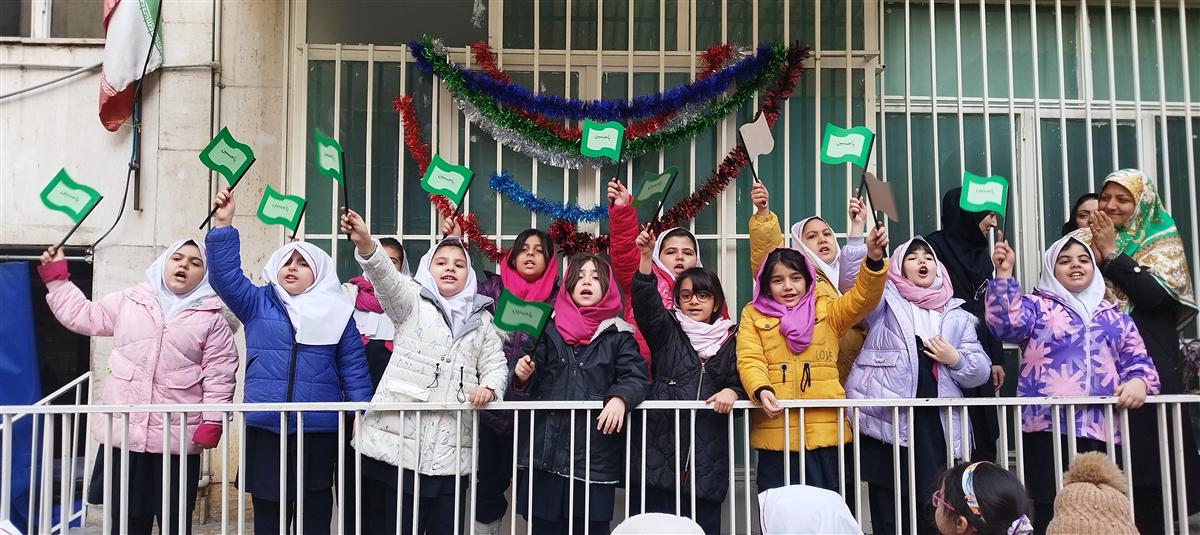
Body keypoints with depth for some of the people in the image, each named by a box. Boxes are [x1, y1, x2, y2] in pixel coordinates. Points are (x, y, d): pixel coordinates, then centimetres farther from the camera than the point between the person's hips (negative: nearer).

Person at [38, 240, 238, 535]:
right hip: (122, 433, 3)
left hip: (177, 441, -3)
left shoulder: (212, 319, 1)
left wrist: (212, 423, -10)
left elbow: (219, 374, -3)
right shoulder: (128, 301, 10)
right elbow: (82, 315, 21)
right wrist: (56, 276, 18)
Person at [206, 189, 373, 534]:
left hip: (319, 430, -1)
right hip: (265, 428, 1)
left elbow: (354, 368, 5)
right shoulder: (257, 303, 9)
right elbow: (226, 275, -4)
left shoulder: (336, 312, 6)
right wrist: (223, 224, -11)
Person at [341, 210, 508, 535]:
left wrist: (489, 388, -8)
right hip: (400, 441, -3)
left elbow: (495, 364, 15)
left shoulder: (480, 319, 18)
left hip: (452, 448, 3)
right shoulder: (412, 301, 6)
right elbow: (385, 275, -13)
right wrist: (365, 243, -33)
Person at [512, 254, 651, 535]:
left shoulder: (618, 335, 7)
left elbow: (636, 378, -4)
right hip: (546, 448, 1)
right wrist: (523, 376, -14)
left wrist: (620, 398, -23)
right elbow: (533, 383, 8)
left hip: (596, 451, -1)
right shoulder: (547, 328, 9)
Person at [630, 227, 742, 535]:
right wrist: (647, 257, -26)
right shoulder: (666, 330, 6)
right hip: (663, 448, -1)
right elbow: (646, 302, -11)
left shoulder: (730, 340, 11)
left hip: (709, 456, 2)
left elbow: (741, 384, 13)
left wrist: (732, 392, -11)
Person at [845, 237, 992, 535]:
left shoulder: (956, 315, 19)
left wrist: (956, 359, -4)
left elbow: (981, 371, 16)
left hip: (938, 425, 3)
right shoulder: (885, 301, 10)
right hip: (887, 421, -3)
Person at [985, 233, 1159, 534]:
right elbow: (1006, 325, -11)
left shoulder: (1115, 317, 22)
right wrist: (1004, 274, -20)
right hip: (1048, 427, -4)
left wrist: (1138, 381, -6)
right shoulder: (1036, 306, 9)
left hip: (1102, 429, 4)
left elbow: (1137, 359, 17)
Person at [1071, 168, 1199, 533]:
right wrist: (1094, 256, -10)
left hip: (1148, 363, -2)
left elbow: (1154, 294, -12)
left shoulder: (1163, 241, 4)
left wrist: (1111, 253, -10)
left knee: (1147, 447, 0)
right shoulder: (1084, 240, 11)